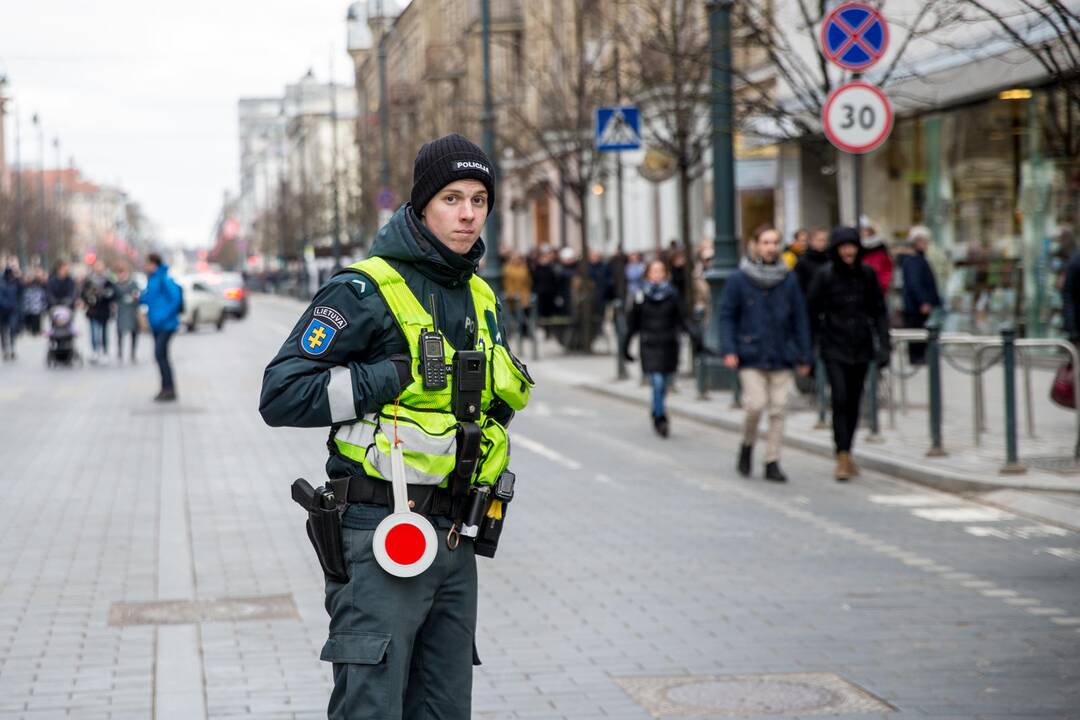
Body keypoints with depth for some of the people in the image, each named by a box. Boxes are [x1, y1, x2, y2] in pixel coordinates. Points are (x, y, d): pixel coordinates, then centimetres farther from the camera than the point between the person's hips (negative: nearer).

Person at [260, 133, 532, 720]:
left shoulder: (481, 299, 15)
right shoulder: (365, 290, -9)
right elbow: (282, 395, -16)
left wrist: (503, 393, 8)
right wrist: (398, 375, -16)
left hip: (454, 540, 7)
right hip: (380, 540, -7)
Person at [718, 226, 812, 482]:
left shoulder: (789, 280, 6)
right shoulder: (739, 280, -2)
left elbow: (799, 319, 11)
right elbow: (727, 315, 1)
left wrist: (804, 355, 9)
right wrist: (729, 350, -9)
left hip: (781, 356, 3)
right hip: (751, 355, -3)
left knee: (778, 410, 1)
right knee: (755, 405, -12)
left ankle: (772, 462, 10)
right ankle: (747, 446, 16)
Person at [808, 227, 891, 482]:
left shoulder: (867, 274, 3)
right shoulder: (825, 276, -6)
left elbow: (879, 312, 8)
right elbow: (812, 313, -3)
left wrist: (883, 344, 0)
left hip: (861, 348, 3)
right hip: (834, 348, -3)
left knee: (854, 402, 8)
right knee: (840, 399, -14)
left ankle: (847, 453, 22)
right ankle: (842, 458, -14)